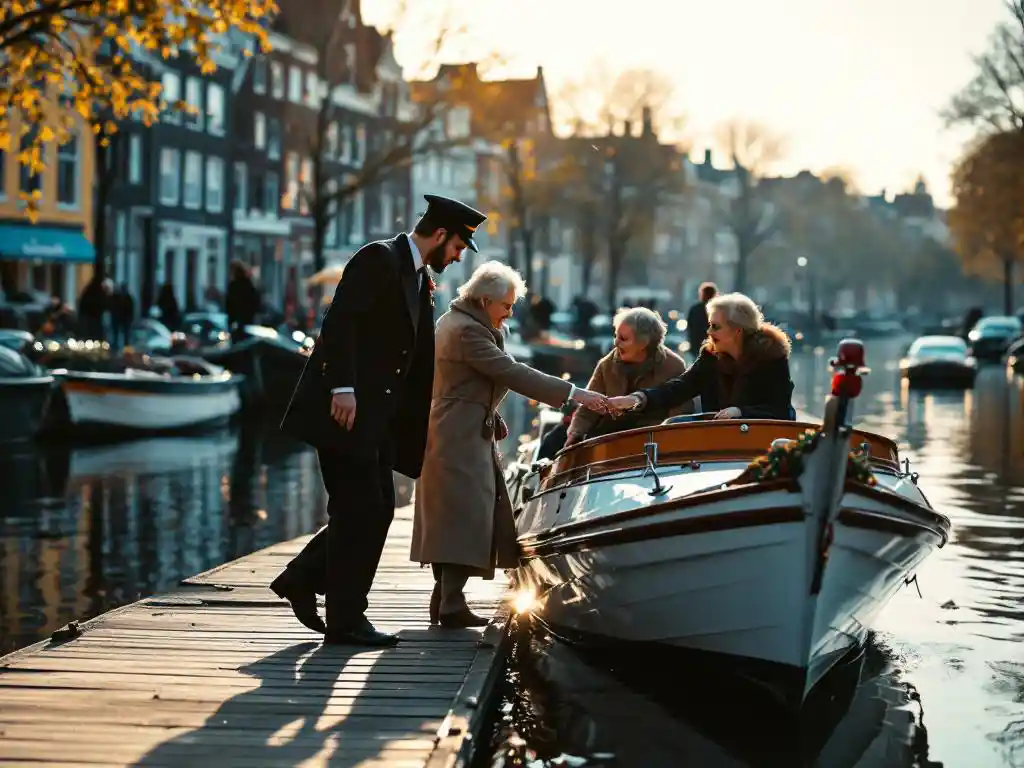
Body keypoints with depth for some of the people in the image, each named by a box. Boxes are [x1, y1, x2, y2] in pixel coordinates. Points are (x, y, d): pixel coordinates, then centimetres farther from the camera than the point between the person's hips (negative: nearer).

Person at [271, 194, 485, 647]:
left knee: (377, 509, 10)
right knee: (359, 510, -6)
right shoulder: (378, 259, -9)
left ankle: (303, 578, 21)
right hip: (344, 406, -9)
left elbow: (420, 358, 21)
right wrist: (343, 388, -27)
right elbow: (340, 320, -20)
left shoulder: (421, 282, 18)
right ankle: (345, 622, 1)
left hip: (375, 412, 9)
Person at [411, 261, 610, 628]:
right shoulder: (467, 330, -18)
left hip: (456, 437, 11)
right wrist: (572, 393, -24)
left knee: (451, 521, 12)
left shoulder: (454, 321, 15)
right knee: (464, 517, -9)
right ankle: (451, 606, -8)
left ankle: (444, 598, 17)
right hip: (462, 442, -11)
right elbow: (512, 373, -23)